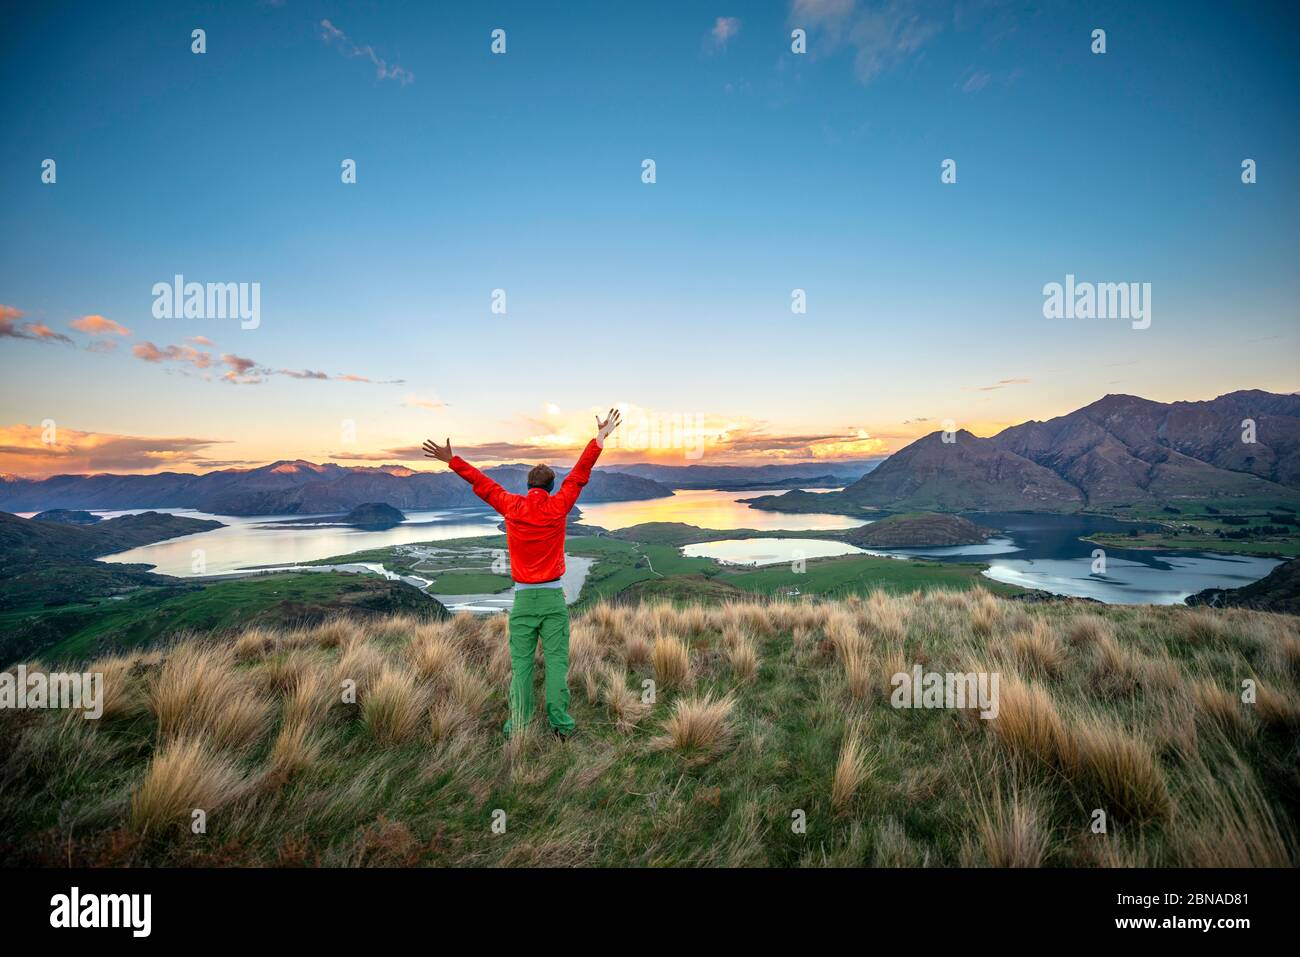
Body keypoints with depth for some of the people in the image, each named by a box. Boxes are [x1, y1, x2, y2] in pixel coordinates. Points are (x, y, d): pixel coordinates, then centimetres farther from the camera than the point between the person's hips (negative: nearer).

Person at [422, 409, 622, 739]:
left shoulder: (512, 507, -3)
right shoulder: (558, 506, -5)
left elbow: (481, 482, 5)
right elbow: (580, 473, -2)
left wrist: (452, 460, 15)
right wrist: (600, 439, 2)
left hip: (523, 599, 1)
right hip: (554, 598, 0)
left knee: (521, 664, 6)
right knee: (557, 661, 4)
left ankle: (518, 726, 10)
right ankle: (561, 723, 7)